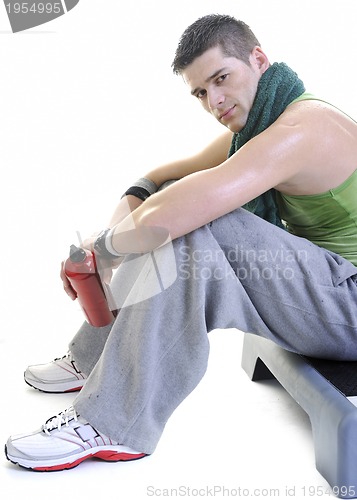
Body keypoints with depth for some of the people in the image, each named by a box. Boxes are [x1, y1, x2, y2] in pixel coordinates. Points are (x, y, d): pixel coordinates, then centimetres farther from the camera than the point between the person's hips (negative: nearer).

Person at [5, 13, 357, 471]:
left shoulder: (301, 129, -24)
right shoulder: (249, 131, 8)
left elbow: (163, 221, -34)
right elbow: (154, 180, 12)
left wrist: (108, 245, -13)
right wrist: (112, 233, -6)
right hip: (317, 280, 9)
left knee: (189, 219, -27)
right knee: (180, 203, 6)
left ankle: (112, 425, -19)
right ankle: (94, 359, 13)